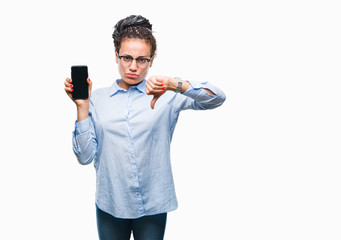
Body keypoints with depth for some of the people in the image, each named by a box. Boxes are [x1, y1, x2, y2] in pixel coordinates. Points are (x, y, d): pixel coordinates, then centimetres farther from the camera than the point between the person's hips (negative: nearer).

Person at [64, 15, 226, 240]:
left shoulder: (166, 96, -3)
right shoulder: (98, 99, 1)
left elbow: (217, 98, -15)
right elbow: (85, 156, -4)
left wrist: (175, 84, -29)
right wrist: (82, 107, -13)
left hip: (153, 205, -1)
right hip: (110, 205, 1)